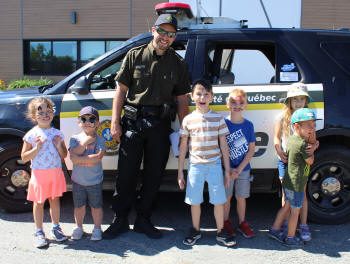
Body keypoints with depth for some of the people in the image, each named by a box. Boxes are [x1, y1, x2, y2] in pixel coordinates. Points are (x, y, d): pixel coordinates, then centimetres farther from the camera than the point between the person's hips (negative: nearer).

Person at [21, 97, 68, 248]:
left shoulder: (57, 133, 3)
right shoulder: (31, 135, -6)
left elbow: (64, 156, 7)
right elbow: (24, 158, -5)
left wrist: (59, 146, -12)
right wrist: (37, 148, -19)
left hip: (56, 172, 3)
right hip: (39, 173, -3)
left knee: (55, 200, 13)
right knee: (39, 202, 7)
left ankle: (55, 227, 30)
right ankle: (39, 232, 20)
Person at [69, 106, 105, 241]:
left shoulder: (99, 140, -7)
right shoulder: (75, 139, -2)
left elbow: (98, 157, -21)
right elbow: (73, 155, -17)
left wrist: (79, 159, -20)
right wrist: (86, 141, -21)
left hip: (95, 181, -2)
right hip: (78, 180, 2)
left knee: (96, 206, 9)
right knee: (79, 206, 15)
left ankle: (97, 228, 25)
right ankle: (79, 227, 33)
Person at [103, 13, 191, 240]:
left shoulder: (178, 63, 9)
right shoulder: (135, 56, 4)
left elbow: (182, 100, 9)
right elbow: (121, 90, 3)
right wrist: (115, 123, -4)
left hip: (161, 124, 2)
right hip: (133, 121, -1)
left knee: (154, 176, 8)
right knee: (126, 174, 2)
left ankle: (143, 220, 24)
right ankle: (120, 220, 18)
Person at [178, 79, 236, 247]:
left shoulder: (218, 118, 0)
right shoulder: (188, 120, 0)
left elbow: (223, 145, 4)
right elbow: (183, 147, 4)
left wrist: (227, 169, 3)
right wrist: (180, 172, 3)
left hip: (215, 166, 0)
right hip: (195, 166, 0)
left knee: (218, 201, 6)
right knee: (195, 201, 9)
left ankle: (220, 232, 23)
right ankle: (196, 230, 28)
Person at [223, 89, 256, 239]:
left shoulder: (248, 125, -2)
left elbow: (251, 149, -1)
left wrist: (240, 168, -10)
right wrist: (229, 169, -13)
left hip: (243, 169, 2)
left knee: (241, 197, 12)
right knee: (226, 197, 9)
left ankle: (242, 223, 28)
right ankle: (226, 222, 28)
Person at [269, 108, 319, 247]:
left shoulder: (291, 139, 4)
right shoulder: (303, 144, -22)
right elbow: (310, 161, -9)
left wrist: (313, 145, -9)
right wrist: (312, 143, -5)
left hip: (287, 182, 8)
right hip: (296, 185, -8)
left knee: (287, 206, 23)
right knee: (295, 211, 8)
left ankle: (274, 230, 31)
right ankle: (290, 238, 23)